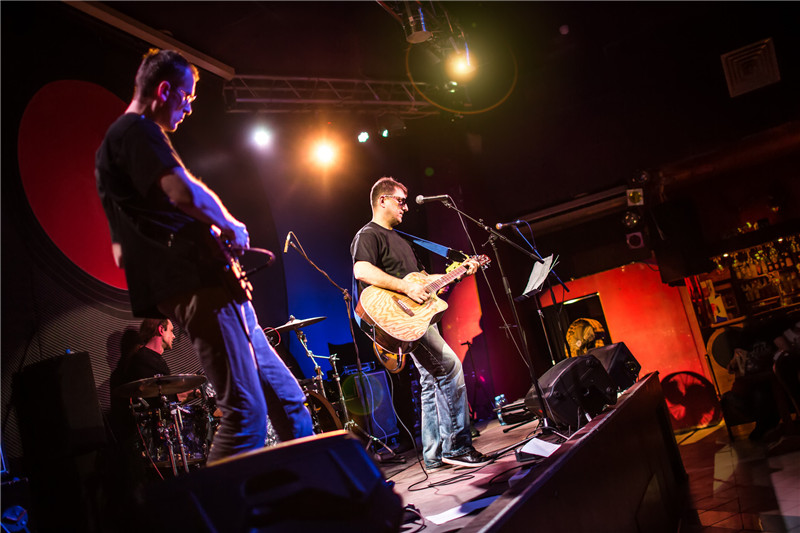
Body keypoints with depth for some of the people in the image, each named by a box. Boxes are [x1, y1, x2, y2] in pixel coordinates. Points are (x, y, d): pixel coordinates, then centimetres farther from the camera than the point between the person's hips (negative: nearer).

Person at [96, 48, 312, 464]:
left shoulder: (118, 141, 28)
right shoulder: (137, 131, -4)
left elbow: (121, 253, 29)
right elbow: (186, 193, -24)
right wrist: (232, 228, -5)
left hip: (212, 288, 11)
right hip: (196, 287, -11)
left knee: (286, 399, 11)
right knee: (246, 413, -15)